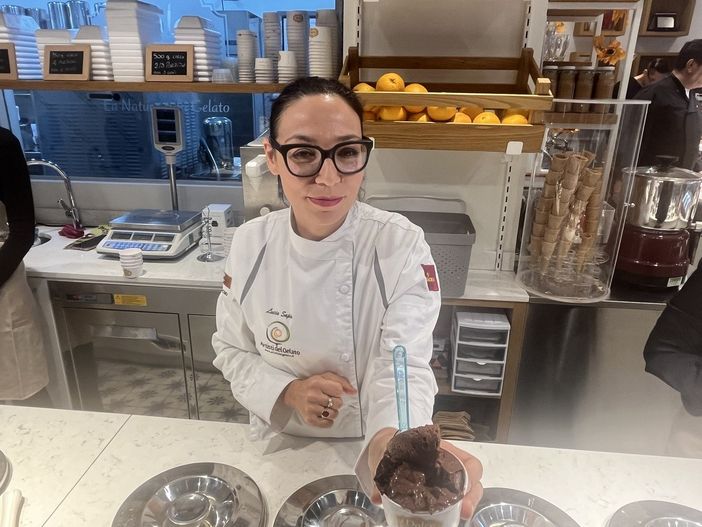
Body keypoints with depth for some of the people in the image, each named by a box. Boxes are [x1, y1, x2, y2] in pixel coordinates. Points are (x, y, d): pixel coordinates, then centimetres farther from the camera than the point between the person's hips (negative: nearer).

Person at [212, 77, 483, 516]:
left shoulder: (402, 245, -23)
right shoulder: (250, 244, -15)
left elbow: (403, 367, -29)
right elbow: (233, 352, -4)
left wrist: (397, 443, -51)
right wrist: (289, 393, -22)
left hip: (365, 448, -2)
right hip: (282, 442, 3)